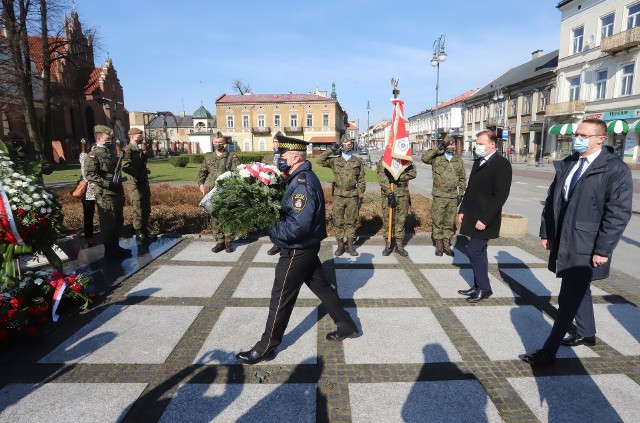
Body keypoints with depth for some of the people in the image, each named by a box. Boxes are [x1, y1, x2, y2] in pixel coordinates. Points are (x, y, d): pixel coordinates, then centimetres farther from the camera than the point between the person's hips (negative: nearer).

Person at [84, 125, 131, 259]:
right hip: (105, 196, -9)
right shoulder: (93, 155, -10)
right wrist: (108, 184, -23)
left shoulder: (111, 154, 16)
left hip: (117, 194, 9)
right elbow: (90, 175, -20)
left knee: (118, 221, 15)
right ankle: (109, 251, 8)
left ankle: (115, 247, 27)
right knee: (108, 223, -1)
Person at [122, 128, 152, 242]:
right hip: (135, 184, -8)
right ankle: (139, 234, 11)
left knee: (146, 209, 14)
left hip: (144, 183, 8)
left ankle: (145, 230, 26)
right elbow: (125, 167, -25)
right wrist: (139, 174, -16)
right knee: (138, 210, 0)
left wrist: (145, 171, 3)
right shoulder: (127, 150, -13)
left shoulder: (139, 150, 14)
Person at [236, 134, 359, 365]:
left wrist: (269, 228, -20)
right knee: (321, 286, 21)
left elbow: (297, 227, -32)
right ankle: (347, 326, 36)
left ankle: (266, 348, 20)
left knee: (281, 298, 3)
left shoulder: (302, 184, -26)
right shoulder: (301, 178, 6)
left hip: (297, 251, -10)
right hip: (306, 248, 10)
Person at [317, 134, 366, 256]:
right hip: (338, 196, 0)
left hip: (352, 196, 1)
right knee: (338, 221, 5)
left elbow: (361, 181, 6)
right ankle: (340, 245, 16)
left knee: (351, 221, 8)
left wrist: (361, 196, 1)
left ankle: (350, 245, 18)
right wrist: (331, 150, -7)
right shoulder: (335, 160, 3)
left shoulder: (358, 161, 5)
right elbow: (320, 160, -8)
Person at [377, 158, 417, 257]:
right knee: (387, 220, 1)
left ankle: (399, 246, 14)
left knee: (401, 220, 6)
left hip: (403, 194, 2)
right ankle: (388, 245, 12)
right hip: (388, 194, -2)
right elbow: (382, 179, -11)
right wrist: (389, 193, -20)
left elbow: (413, 172, -6)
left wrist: (399, 178, -19)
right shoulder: (383, 161, 0)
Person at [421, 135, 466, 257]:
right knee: (437, 221, 2)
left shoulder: (458, 160, 10)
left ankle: (446, 244, 22)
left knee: (450, 222, 10)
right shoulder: (437, 158, 0)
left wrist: (461, 193, 10)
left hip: (453, 197, 3)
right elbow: (424, 158, -18)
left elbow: (462, 178, 15)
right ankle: (438, 245, 14)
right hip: (439, 196, -3)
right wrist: (437, 150, -16)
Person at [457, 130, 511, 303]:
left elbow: (500, 195, -19)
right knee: (478, 252, 14)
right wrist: (462, 210, 12)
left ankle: (484, 288, 9)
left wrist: (485, 219, -21)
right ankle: (478, 286, 24)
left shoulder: (502, 164, -13)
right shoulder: (478, 162, 12)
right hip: (472, 217, 8)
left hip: (485, 220, -8)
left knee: (474, 251, -7)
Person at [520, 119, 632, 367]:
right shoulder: (567, 164, 7)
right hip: (564, 242, 7)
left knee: (568, 299, -4)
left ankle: (548, 353, 4)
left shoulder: (616, 169, -12)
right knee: (578, 291, 23)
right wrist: (546, 232, 10)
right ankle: (587, 334, 43)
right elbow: (552, 199, 12)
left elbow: (619, 213, -15)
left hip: (586, 247, -7)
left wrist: (603, 250, -17)